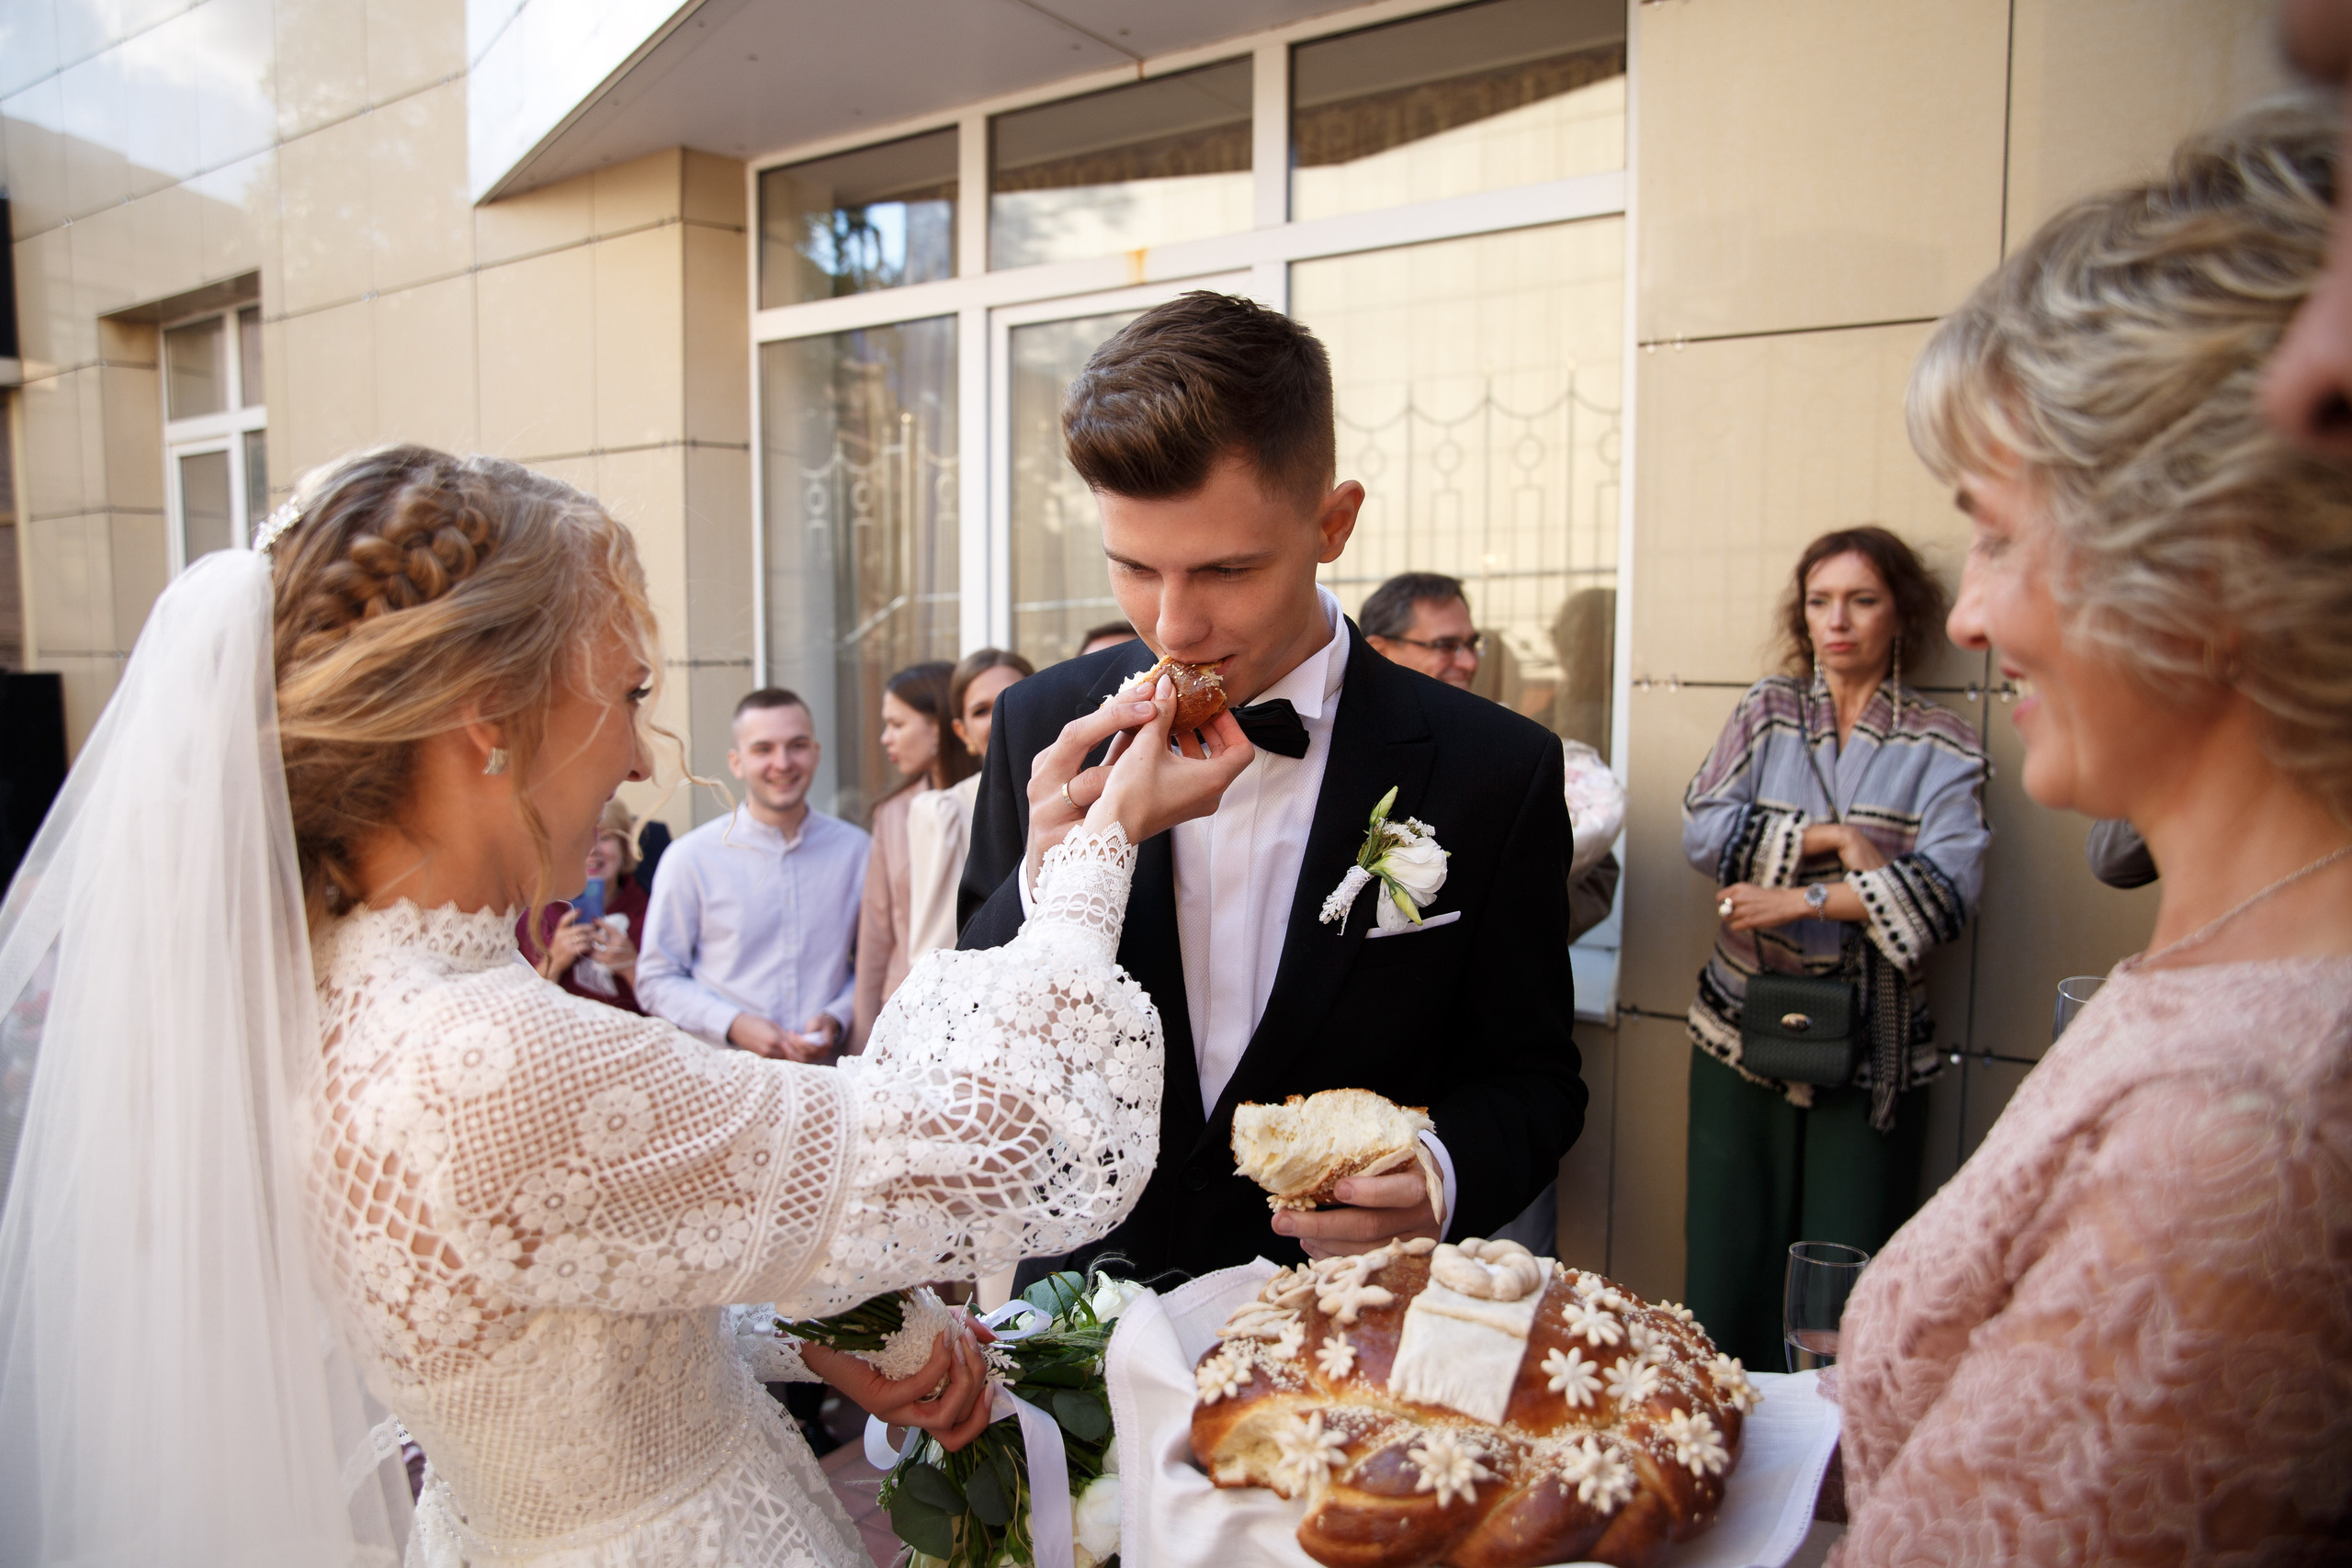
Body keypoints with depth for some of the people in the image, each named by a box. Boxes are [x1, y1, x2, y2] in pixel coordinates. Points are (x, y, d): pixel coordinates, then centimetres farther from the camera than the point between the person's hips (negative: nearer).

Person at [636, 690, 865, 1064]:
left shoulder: (856, 850, 8)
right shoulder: (690, 858, 2)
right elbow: (656, 980, 6)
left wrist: (837, 1019, -2)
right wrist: (734, 1025, -6)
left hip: (825, 1074, 1)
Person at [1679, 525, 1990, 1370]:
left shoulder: (1943, 745, 4)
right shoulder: (1768, 709, 9)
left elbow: (1946, 887, -11)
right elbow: (1702, 830, -5)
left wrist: (1801, 899, -15)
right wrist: (1832, 837, -11)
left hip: (1871, 1047, -1)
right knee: (1726, 1268, 4)